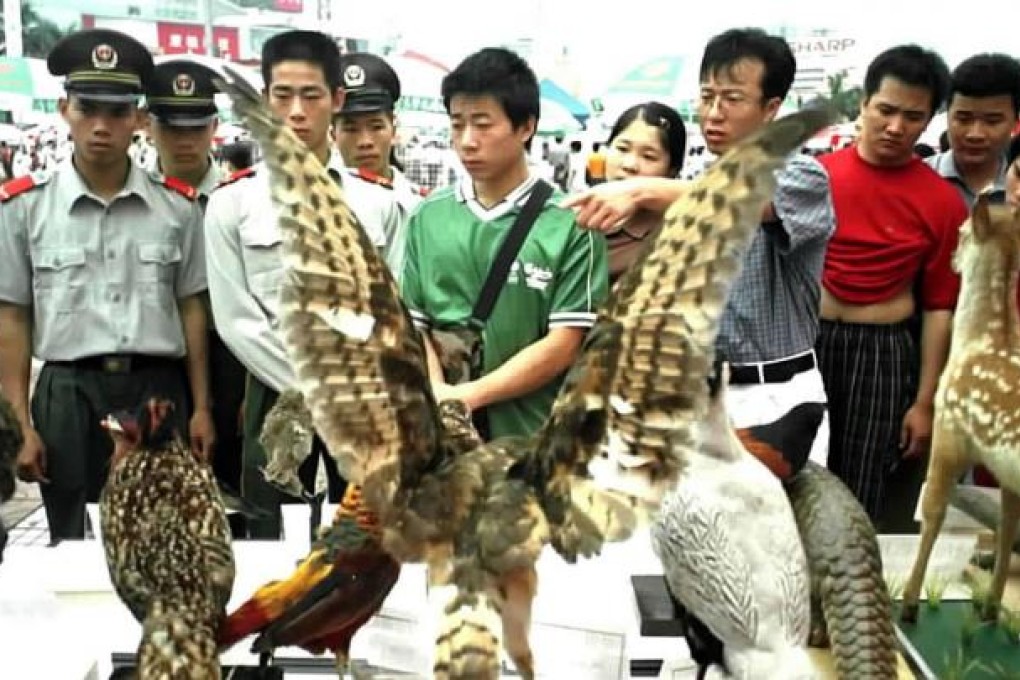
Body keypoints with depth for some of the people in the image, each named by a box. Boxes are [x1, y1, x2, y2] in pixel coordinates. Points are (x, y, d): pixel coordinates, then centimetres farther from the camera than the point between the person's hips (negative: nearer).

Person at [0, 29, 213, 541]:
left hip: (159, 392, 1)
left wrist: (201, 408, 5)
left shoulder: (178, 205, 3)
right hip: (68, 397, -1)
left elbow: (191, 309, 8)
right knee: (73, 544, 10)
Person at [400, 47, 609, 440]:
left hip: (534, 438, -3)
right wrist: (438, 394, -12)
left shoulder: (570, 224, -6)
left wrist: (467, 396, -14)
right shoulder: (428, 217, 5)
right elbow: (413, 325, 6)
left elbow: (564, 344, -9)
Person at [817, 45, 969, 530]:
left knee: (864, 501, 6)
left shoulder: (943, 202, -3)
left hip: (883, 355, -1)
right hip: (806, 343, 1)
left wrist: (925, 402, -1)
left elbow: (939, 308, 0)